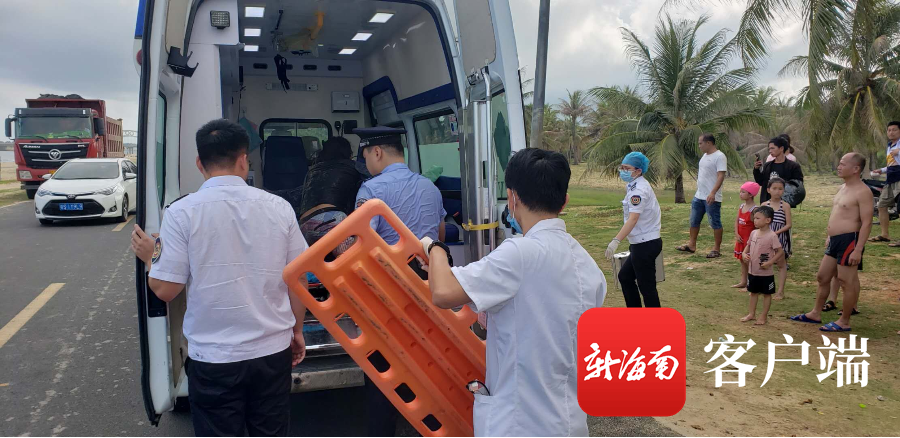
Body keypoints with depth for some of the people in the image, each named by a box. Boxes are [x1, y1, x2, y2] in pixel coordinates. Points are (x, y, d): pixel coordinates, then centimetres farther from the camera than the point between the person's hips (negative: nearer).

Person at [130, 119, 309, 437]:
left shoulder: (182, 212, -11)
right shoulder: (279, 207, -4)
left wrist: (149, 257, 13)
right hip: (273, 351, 2)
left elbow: (165, 289, -9)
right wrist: (296, 331, 16)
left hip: (213, 358, -2)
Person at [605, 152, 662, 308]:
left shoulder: (638, 190, -19)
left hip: (645, 244, -11)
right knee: (625, 276, 19)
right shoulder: (637, 186, 12)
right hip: (644, 243, 11)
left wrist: (616, 241, -39)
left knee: (646, 286, -1)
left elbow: (633, 219, -31)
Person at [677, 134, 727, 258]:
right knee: (694, 221, 15)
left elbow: (721, 176, -24)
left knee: (715, 223, 1)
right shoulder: (705, 155, 12)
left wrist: (712, 193, -32)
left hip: (711, 198, -9)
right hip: (699, 196, 9)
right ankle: (692, 246, 26)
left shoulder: (719, 156, -16)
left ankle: (717, 250, 10)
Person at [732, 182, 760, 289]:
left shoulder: (754, 209, -17)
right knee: (742, 260, 14)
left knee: (749, 261, -3)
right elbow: (737, 221, 7)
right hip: (741, 239, 8)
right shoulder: (741, 207, 6)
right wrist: (737, 234, -5)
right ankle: (743, 282, 25)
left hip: (750, 239, -8)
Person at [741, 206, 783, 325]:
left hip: (766, 273, -6)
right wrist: (744, 254, -5)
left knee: (766, 294, 10)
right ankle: (751, 314, 30)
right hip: (752, 271, 6)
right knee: (753, 292, 17)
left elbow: (780, 252, -15)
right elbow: (748, 246, 14)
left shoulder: (772, 236, -17)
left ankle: (764, 316, 19)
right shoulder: (753, 233, 1)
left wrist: (769, 263, -22)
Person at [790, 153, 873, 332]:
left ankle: (844, 322, 11)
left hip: (849, 240, -10)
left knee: (847, 281, 0)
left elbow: (867, 223, -19)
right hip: (835, 240, 10)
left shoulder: (862, 192, -15)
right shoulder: (843, 187, 13)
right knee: (823, 277, 16)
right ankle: (816, 314, 28)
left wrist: (858, 250, -22)